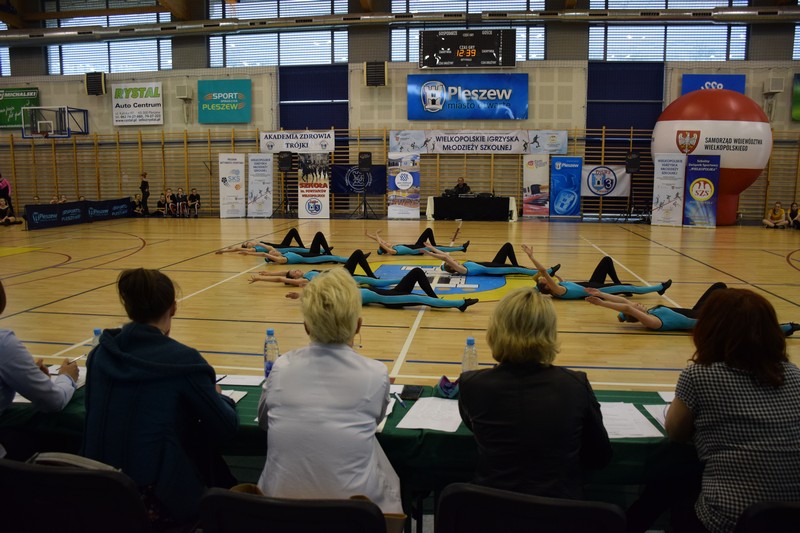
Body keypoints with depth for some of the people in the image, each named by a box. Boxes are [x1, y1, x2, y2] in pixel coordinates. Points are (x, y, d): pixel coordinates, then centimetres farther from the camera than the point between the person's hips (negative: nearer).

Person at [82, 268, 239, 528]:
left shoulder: (100, 353, -1)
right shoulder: (183, 360, -17)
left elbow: (102, 416, 14)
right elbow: (227, 427, -11)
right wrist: (218, 397, 11)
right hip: (158, 497, -6)